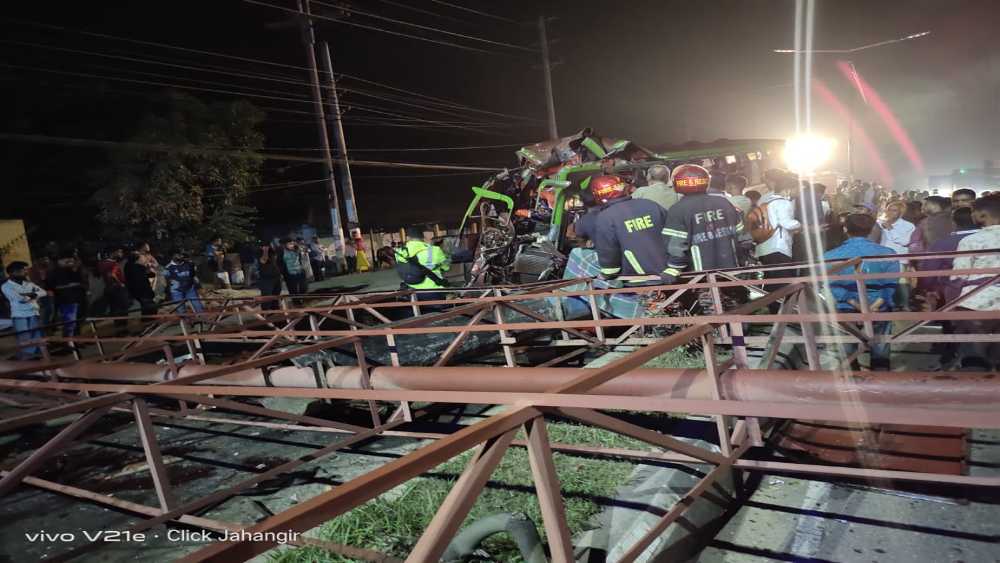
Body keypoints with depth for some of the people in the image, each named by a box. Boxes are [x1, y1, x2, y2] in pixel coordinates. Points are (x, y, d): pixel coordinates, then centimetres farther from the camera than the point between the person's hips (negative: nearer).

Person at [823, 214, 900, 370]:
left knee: (847, 357, 10)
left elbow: (834, 285, -12)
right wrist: (876, 304, -16)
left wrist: (854, 304, -16)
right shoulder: (887, 253, 0)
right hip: (879, 310, 1)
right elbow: (890, 284, -9)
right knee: (880, 356, 12)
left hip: (846, 311, -1)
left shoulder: (830, 256, -4)